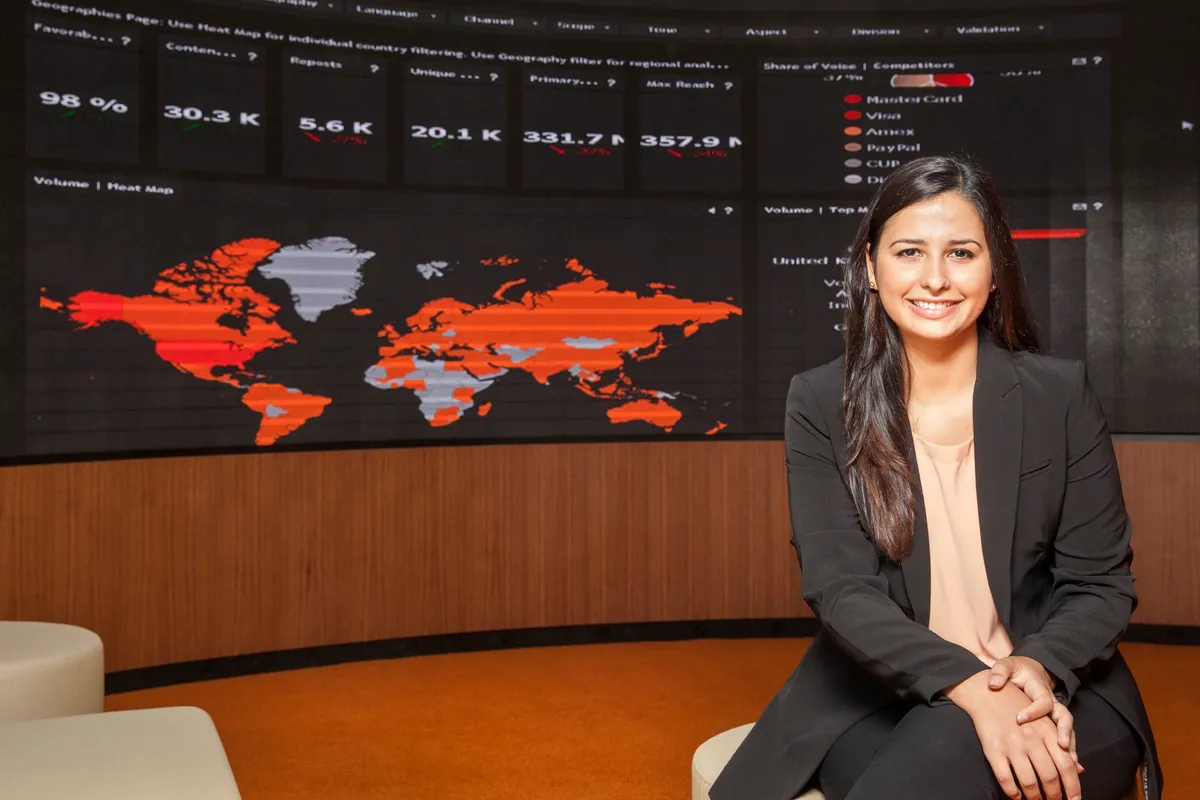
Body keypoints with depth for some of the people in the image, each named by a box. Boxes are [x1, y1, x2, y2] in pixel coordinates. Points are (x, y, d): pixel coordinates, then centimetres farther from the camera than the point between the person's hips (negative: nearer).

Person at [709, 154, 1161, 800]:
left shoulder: (1060, 395, -1)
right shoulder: (820, 404, -2)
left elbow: (1100, 583, 2)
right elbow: (838, 585, -9)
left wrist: (1041, 667, -20)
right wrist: (969, 685, -25)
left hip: (1054, 695, 0)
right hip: (875, 701, 0)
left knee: (946, 748, -32)